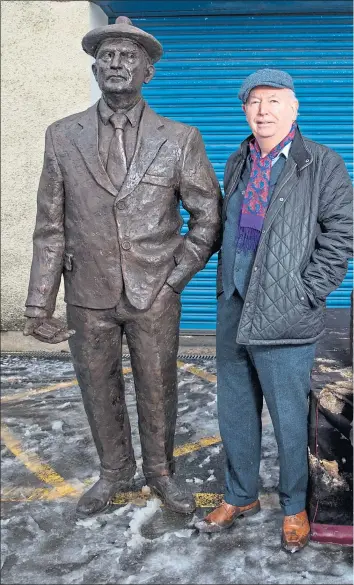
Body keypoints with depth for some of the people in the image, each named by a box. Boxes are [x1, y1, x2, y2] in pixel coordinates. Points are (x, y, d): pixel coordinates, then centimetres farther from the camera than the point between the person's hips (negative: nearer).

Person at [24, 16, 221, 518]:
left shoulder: (180, 139, -3)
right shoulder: (62, 137, 0)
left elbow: (209, 216, 3)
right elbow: (50, 228, 0)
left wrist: (176, 278, -4)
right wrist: (40, 306, -2)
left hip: (154, 296, -1)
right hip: (88, 296, 2)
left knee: (158, 391, 13)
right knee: (99, 392, 16)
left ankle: (160, 471, 39)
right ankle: (114, 472, 40)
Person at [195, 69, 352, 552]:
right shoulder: (237, 163, 12)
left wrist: (303, 296, -13)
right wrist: (224, 288, 13)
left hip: (284, 322, -6)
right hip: (232, 312, 6)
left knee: (289, 420, 7)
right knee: (234, 413, 17)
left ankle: (295, 507, 31)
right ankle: (240, 496, 37)